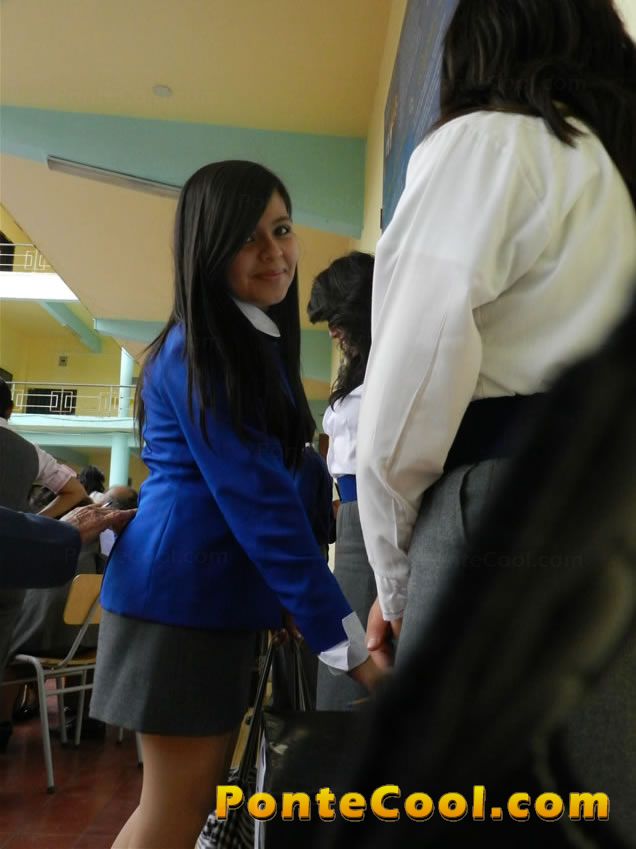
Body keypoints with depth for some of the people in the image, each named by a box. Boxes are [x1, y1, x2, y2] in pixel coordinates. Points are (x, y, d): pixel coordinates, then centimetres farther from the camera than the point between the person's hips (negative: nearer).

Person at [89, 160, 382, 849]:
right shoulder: (200, 349, -15)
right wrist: (345, 637, -21)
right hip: (183, 595, -9)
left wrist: (289, 602, 14)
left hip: (218, 593, 9)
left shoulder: (257, 345, 14)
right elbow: (256, 497, -23)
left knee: (196, 794, 19)